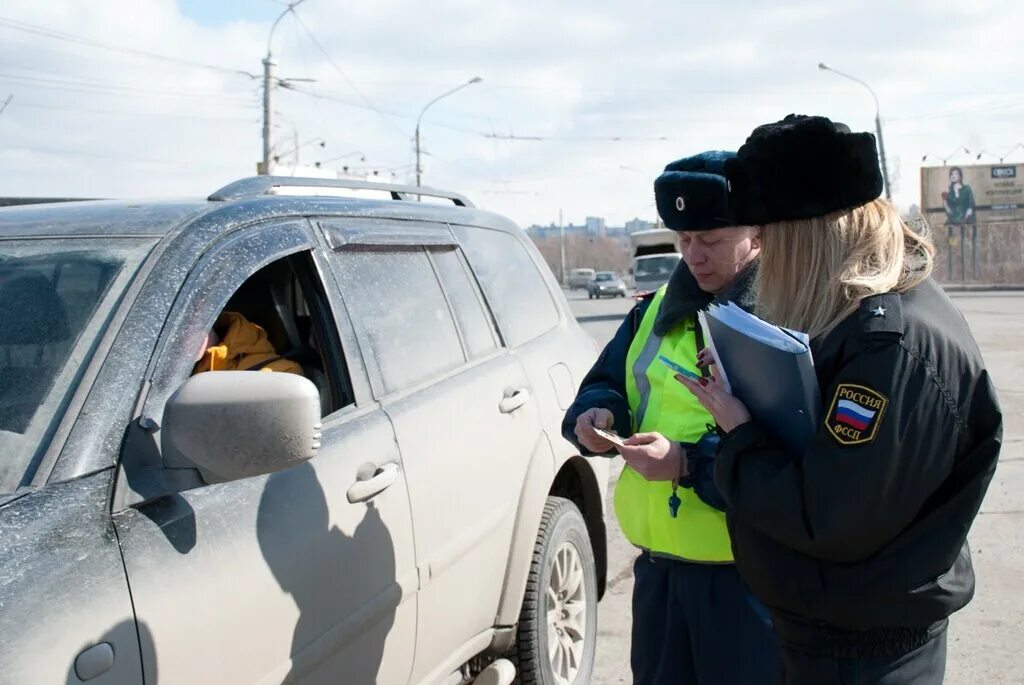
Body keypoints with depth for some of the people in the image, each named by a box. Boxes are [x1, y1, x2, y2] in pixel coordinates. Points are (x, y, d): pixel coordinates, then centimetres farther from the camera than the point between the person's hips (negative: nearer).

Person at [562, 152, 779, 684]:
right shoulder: (660, 310, 9)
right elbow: (607, 382, 17)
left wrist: (691, 462, -29)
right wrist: (598, 413, -6)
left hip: (749, 573, -6)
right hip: (658, 563, 7)